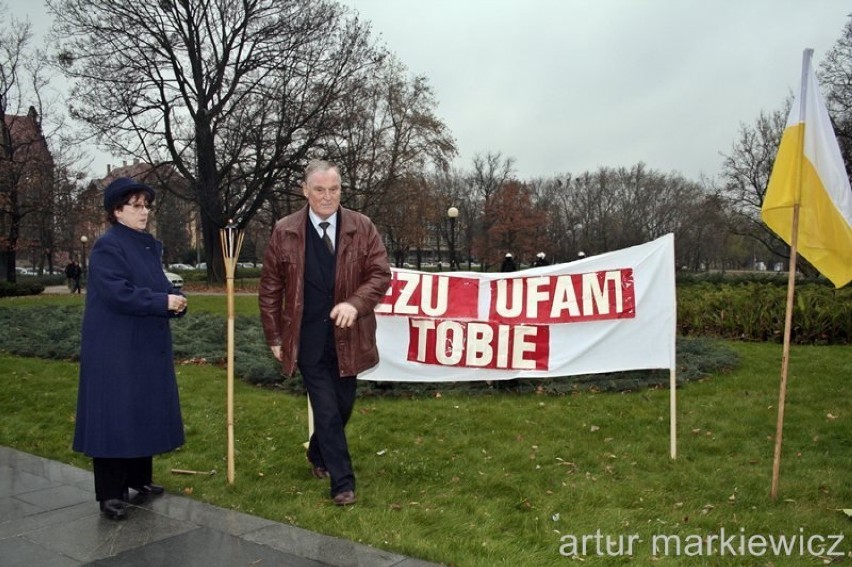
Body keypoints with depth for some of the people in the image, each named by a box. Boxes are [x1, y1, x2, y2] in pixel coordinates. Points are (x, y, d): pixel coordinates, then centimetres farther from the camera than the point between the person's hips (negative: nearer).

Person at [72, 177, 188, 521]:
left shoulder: (150, 246, 14)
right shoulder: (107, 246, -12)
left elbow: (158, 287, 16)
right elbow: (119, 293, -22)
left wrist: (175, 300, -5)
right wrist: (163, 301, -21)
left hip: (147, 346, 9)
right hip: (115, 349, -8)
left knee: (145, 412, 14)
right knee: (114, 415, -3)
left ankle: (139, 480, 27)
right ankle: (110, 493, 4)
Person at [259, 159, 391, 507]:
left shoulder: (362, 228, -3)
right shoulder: (285, 231, -3)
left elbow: (381, 273, -5)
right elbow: (270, 288, 3)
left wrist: (355, 303, -23)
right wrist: (275, 337, 2)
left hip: (347, 337, 2)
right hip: (307, 339, -2)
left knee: (343, 406, 15)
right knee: (327, 410, -1)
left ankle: (318, 454, 43)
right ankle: (342, 482, 11)